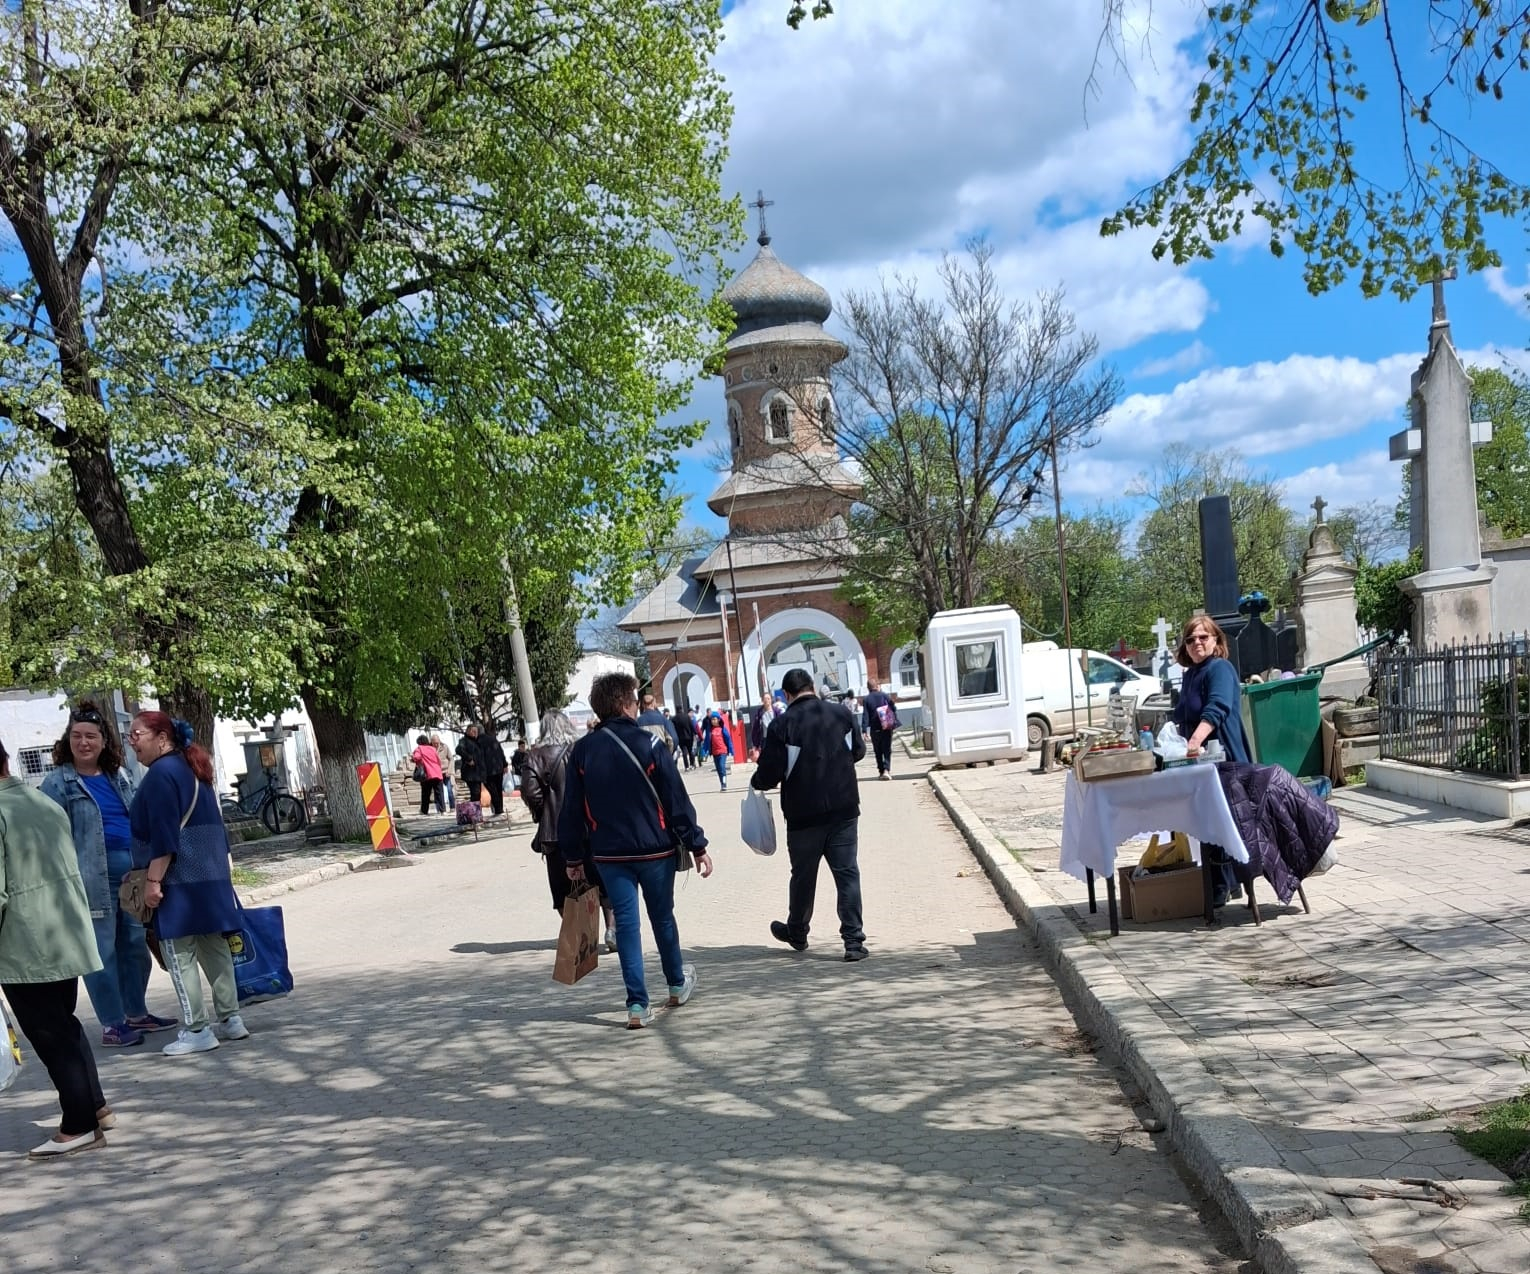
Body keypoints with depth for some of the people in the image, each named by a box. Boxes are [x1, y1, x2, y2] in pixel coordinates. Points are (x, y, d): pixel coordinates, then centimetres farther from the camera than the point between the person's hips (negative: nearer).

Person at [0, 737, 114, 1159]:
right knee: (65, 1025, 20)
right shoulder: (46, 802, 8)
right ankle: (95, 1107, 27)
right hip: (69, 937, 8)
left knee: (49, 1034, 2)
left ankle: (79, 1127, 8)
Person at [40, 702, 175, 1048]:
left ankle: (137, 1014, 23)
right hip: (93, 878, -6)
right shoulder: (58, 782, -3)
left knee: (136, 945, 11)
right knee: (102, 951, -1)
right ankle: (112, 1025, 6)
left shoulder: (119, 776, 14)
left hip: (132, 871, 6)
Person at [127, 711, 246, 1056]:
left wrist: (153, 879, -17)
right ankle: (230, 1019, 16)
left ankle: (196, 1029, -2)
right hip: (210, 875, 9)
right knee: (214, 948, 11)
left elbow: (162, 835, -19)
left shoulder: (161, 774, -12)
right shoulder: (191, 769, 17)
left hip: (179, 879, -9)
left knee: (179, 953, -3)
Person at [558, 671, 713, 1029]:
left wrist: (573, 857, 11)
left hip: (609, 854, 2)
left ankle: (637, 1005, 1)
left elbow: (571, 810, 2)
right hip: (655, 850, -1)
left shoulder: (582, 751, -2)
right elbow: (677, 801, -10)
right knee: (663, 917, 16)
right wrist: (697, 846, -3)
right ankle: (677, 984, 34)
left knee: (626, 924, 5)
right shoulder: (649, 745, -11)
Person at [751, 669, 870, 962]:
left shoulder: (782, 724, -13)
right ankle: (854, 940, -2)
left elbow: (770, 773, -13)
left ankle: (797, 933, 32)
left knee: (803, 875, 14)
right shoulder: (841, 713, -1)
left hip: (803, 814, -2)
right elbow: (859, 750, 13)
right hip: (843, 808, 2)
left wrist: (756, 782, 9)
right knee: (847, 873, 3)